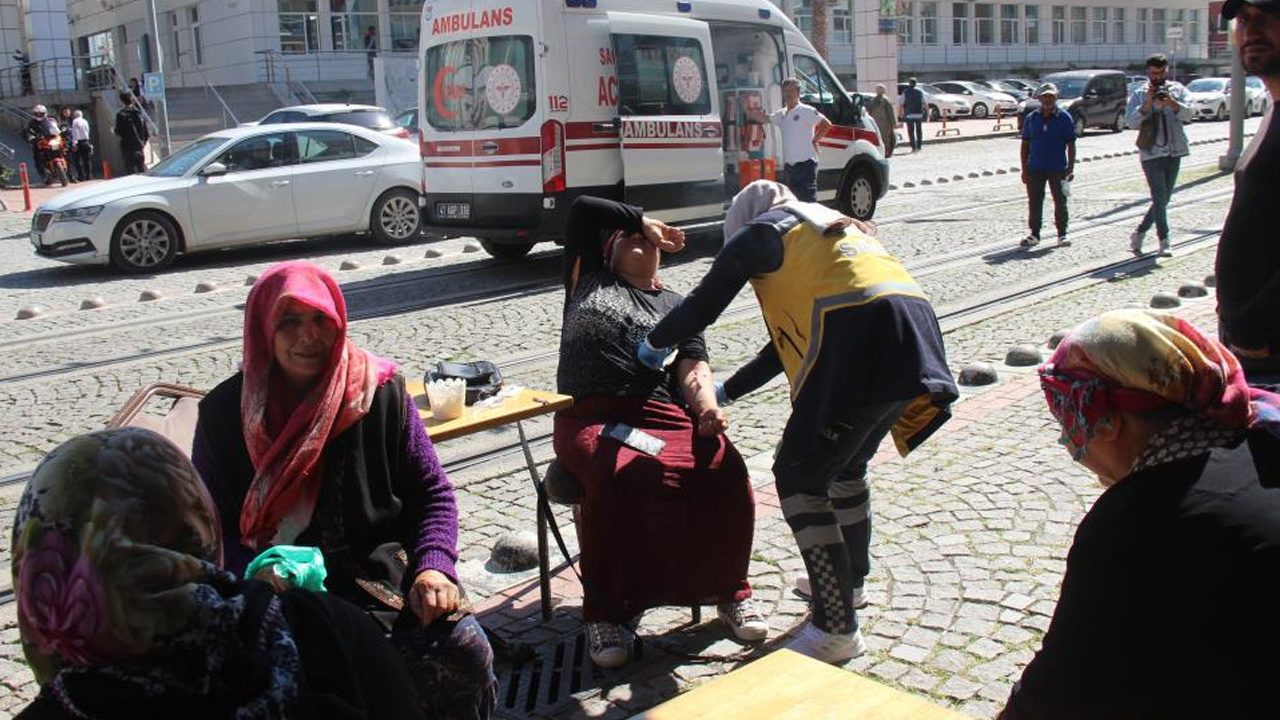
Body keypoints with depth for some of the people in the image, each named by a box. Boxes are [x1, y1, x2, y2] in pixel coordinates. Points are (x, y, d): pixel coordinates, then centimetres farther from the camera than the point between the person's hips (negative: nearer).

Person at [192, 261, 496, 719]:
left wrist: (433, 566, -11)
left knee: (466, 653, -22)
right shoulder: (225, 411, 2)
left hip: (383, 575, 1)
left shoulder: (380, 389, 3)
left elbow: (432, 492, 7)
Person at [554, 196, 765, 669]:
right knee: (620, 479, -36)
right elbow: (583, 208, 16)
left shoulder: (675, 305, 27)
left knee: (726, 470, -28)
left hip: (663, 416, 2)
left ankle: (729, 588, -6)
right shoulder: (588, 280, 26)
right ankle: (603, 610, -20)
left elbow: (693, 369, 11)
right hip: (591, 418, -2)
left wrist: (708, 406, -10)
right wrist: (643, 219, 25)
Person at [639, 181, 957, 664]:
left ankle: (837, 629, 2)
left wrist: (654, 343, 30)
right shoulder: (830, 225, 35)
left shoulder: (760, 230, 12)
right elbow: (795, 334, 36)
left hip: (861, 345, -9)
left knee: (799, 480, 2)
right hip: (916, 333, 9)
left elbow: (703, 306, 10)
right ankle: (851, 579, 46)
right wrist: (729, 391, 41)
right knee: (846, 465, 27)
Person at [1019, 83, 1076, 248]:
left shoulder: (1064, 117, 0)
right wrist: (1024, 169, 3)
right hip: (1035, 169, 2)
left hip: (1058, 169, -2)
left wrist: (1071, 168, -5)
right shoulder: (1031, 118, 5)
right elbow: (1025, 144, 8)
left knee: (1060, 202, 4)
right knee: (1034, 202, 4)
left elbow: (1071, 145, 1)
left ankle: (1062, 234, 14)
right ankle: (1034, 234, 13)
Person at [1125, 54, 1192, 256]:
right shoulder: (1139, 94, 4)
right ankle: (1164, 241, -4)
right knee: (1160, 199, -9)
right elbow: (1131, 122, -8)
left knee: (1163, 200, 8)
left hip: (1174, 153, 4)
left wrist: (1170, 101, -20)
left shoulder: (1177, 90, 9)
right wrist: (1147, 103, -19)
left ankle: (1138, 234, 21)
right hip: (1151, 154, -3)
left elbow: (1187, 114, -5)